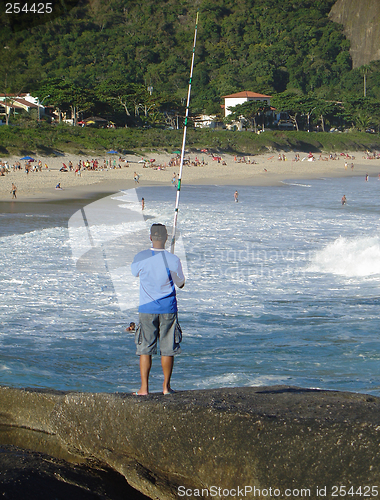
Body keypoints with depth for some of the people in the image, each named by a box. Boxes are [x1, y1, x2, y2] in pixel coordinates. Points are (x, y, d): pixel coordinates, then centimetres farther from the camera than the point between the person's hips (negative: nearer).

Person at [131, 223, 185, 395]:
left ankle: (144, 388, 4)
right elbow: (180, 283, 6)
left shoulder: (140, 258, -8)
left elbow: (134, 272, 14)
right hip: (168, 309, 0)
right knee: (168, 349, 9)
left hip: (146, 308, 0)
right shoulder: (173, 260, -9)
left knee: (145, 349, 6)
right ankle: (166, 387, 14)